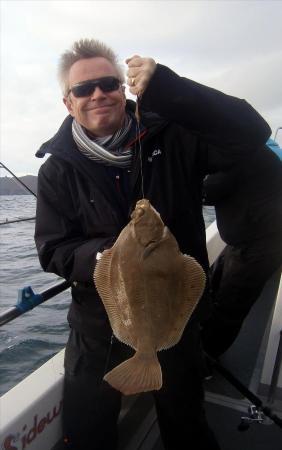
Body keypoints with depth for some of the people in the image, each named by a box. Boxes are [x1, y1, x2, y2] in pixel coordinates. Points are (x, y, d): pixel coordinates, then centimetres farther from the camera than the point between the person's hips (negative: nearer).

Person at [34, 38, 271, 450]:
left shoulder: (171, 138, -8)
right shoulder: (58, 169, -5)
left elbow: (251, 132, -18)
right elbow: (53, 250, -7)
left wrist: (168, 89, -27)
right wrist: (101, 257, -28)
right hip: (100, 327, 1)